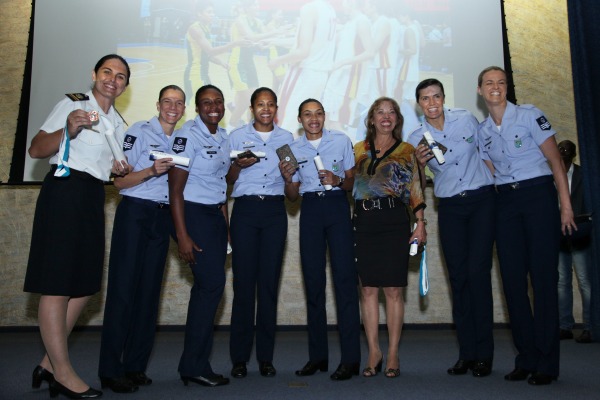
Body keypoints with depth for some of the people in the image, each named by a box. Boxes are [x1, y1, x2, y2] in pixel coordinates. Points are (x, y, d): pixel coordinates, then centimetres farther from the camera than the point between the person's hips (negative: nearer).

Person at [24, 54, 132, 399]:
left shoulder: (119, 123, 20)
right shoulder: (72, 104, 0)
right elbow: (36, 150, -7)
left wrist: (118, 170, 5)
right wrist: (67, 130, -22)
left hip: (94, 197, 8)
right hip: (64, 190, -8)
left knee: (84, 285, 7)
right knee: (56, 284, -6)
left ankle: (50, 362, 19)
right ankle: (63, 371, 1)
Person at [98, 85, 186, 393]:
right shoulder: (138, 132, -3)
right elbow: (119, 181, -8)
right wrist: (151, 171, -21)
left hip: (163, 216, 6)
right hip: (134, 213, -6)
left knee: (150, 289, 6)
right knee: (124, 288, -6)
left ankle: (135, 366, 15)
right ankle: (110, 370, 2)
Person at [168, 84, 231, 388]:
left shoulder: (223, 137, 13)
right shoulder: (188, 135, -10)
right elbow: (175, 188, -14)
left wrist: (226, 224, 13)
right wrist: (182, 236, -19)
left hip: (216, 215, 8)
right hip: (193, 214, -8)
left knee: (208, 286, 8)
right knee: (212, 282, -12)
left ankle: (195, 364, 18)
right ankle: (194, 365, 1)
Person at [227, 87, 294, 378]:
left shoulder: (286, 138, 13)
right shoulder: (237, 136, 9)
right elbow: (228, 180, 8)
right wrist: (239, 165, -12)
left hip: (275, 210, 1)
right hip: (245, 209, -1)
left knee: (270, 281, 1)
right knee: (244, 281, -4)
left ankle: (265, 356, 10)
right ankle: (239, 357, 7)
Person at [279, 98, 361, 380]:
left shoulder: (342, 141, 6)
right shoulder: (293, 149, 12)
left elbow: (352, 182, 8)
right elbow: (293, 196, 12)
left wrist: (338, 181, -12)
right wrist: (287, 179, -7)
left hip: (337, 207, -2)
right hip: (310, 211, 2)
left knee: (344, 278, -8)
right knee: (313, 281, 3)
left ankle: (350, 358, -3)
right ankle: (317, 356, 13)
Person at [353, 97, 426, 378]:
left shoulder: (407, 151, 10)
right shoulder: (358, 150, 15)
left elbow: (416, 190, 5)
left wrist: (420, 224, -2)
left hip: (395, 220, -1)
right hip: (364, 221, 2)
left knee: (393, 289, -1)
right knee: (368, 289, 2)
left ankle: (393, 354, 9)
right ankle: (374, 352, 12)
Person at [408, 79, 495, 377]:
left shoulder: (466, 119, 1)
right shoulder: (415, 139, 1)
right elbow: (416, 188, 1)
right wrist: (419, 164, -18)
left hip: (482, 199, -1)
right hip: (450, 208, 2)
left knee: (478, 272, -8)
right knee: (458, 277, 2)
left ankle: (484, 353, 2)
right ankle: (466, 352, 11)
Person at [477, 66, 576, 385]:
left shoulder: (529, 115, -3)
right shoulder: (482, 130, 10)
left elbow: (555, 160, -5)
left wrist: (566, 205, -10)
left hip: (539, 195, -4)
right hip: (505, 203, 5)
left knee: (543, 276, -5)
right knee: (513, 278, 3)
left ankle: (546, 362, 5)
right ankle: (526, 358, 13)